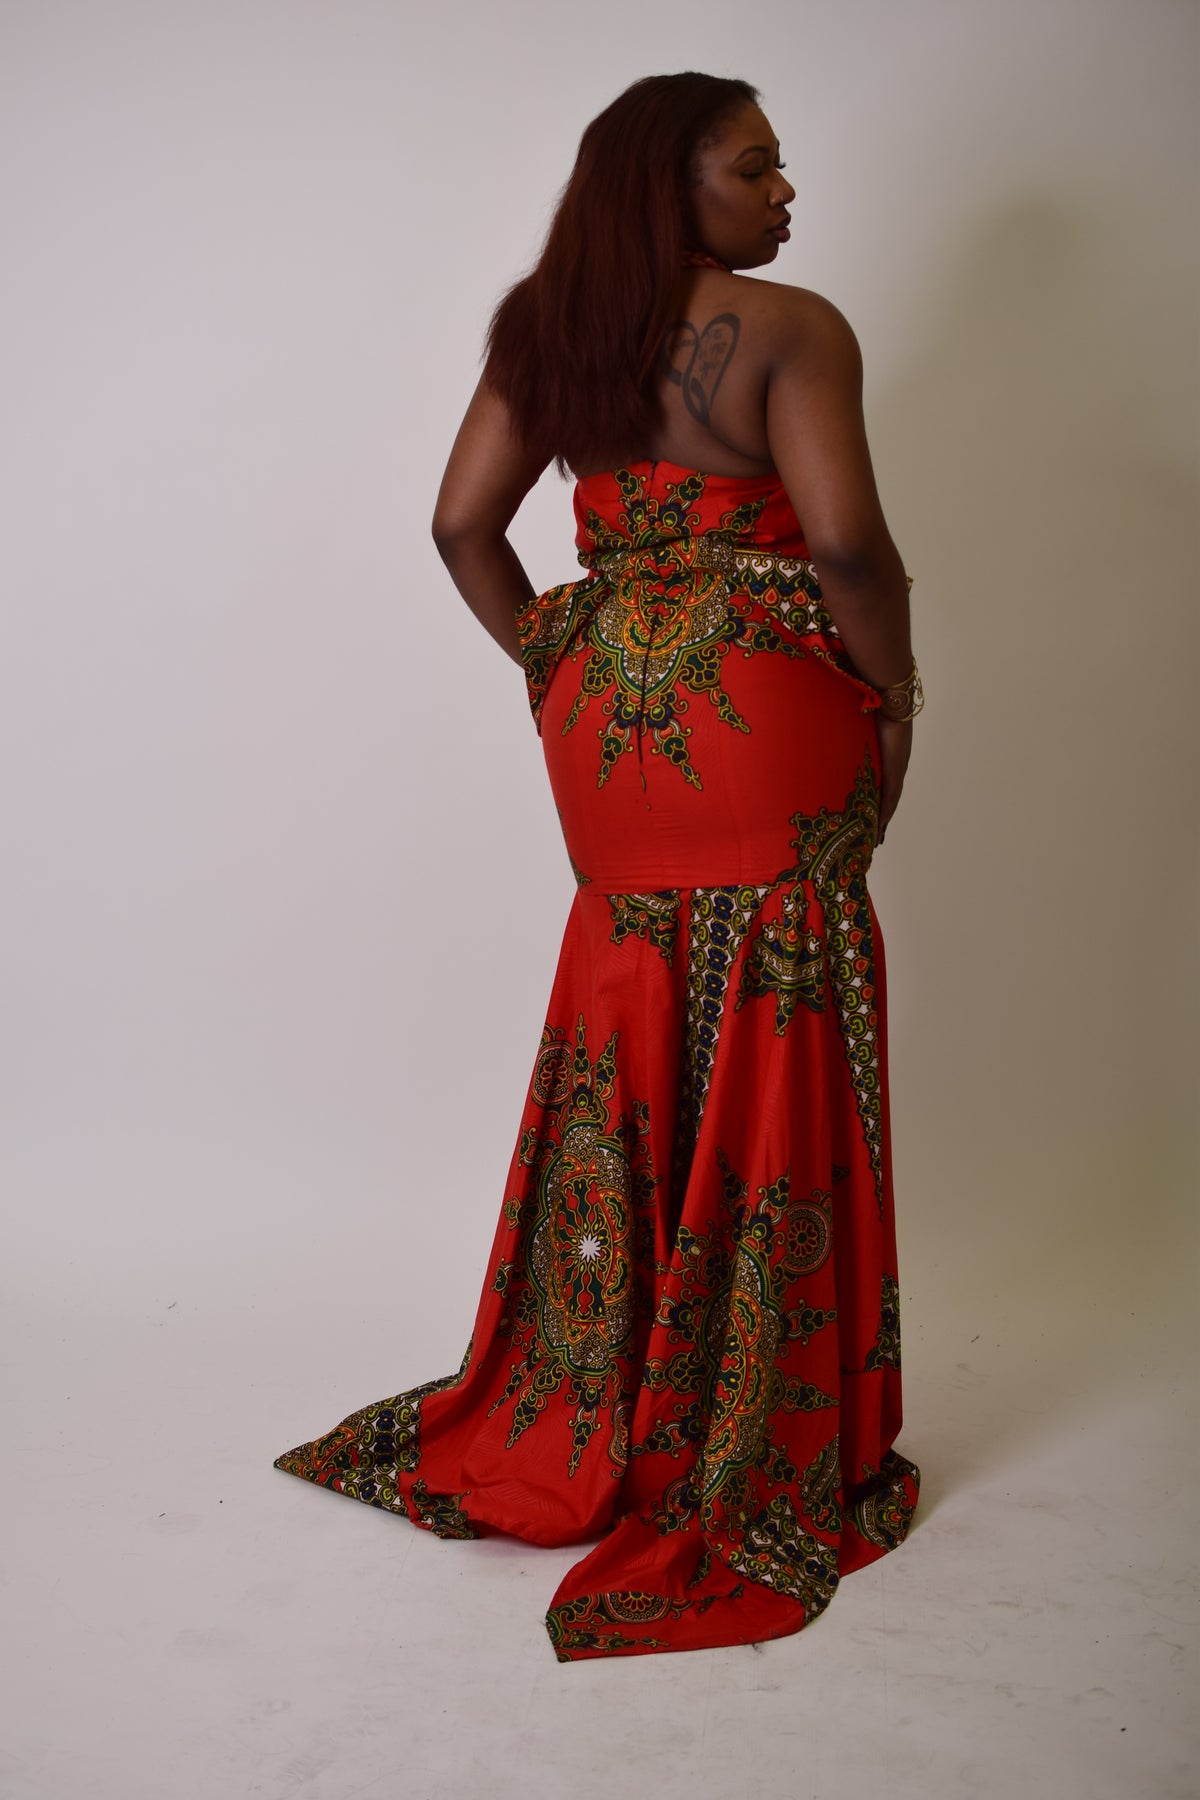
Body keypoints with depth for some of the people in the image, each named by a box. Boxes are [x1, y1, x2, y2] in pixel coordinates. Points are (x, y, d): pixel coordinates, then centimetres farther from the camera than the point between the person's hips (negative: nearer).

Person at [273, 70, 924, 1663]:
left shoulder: (544, 336, 9)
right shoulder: (790, 330, -9)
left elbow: (463, 523, 7)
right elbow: (845, 537, -20)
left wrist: (553, 665, 14)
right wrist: (892, 681, -4)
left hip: (606, 722, 6)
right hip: (765, 719, -6)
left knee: (625, 1061, 15)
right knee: (767, 1073, 3)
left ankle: (581, 1421, 28)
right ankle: (756, 1457, 15)